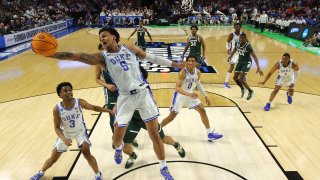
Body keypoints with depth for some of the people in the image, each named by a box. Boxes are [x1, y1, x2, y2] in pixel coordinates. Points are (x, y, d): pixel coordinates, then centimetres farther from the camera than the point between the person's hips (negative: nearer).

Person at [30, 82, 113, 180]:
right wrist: (64, 139, -31)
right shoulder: (57, 109, -24)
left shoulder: (80, 102, -25)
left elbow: (94, 107, -9)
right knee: (53, 158, 12)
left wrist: (109, 111, -12)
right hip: (66, 133, 1)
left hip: (80, 131, -1)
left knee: (87, 153, -17)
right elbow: (57, 128, -16)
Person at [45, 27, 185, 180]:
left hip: (143, 92, 0)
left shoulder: (129, 48, 4)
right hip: (126, 98, 0)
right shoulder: (103, 57, -1)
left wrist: (175, 64, 13)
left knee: (154, 133, 4)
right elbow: (77, 56, -12)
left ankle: (164, 168, 22)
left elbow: (152, 58, 11)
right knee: (117, 138, 5)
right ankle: (119, 148, 45)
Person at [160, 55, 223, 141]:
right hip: (180, 95, -6)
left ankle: (210, 133, 15)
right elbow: (177, 88, -33)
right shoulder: (183, 72, -26)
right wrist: (188, 94, -47)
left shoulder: (198, 72, -8)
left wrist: (205, 96, 9)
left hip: (190, 95, 6)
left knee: (202, 111, 3)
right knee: (171, 117, -3)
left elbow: (198, 84, 11)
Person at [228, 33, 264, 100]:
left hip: (247, 63, -6)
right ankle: (242, 89, 34)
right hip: (240, 62, 6)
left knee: (241, 79, -14)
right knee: (235, 78, 6)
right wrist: (230, 57, 22)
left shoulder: (248, 46, -27)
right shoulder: (237, 43, -9)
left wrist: (258, 68, -38)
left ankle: (250, 91, 9)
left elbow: (255, 57, -29)